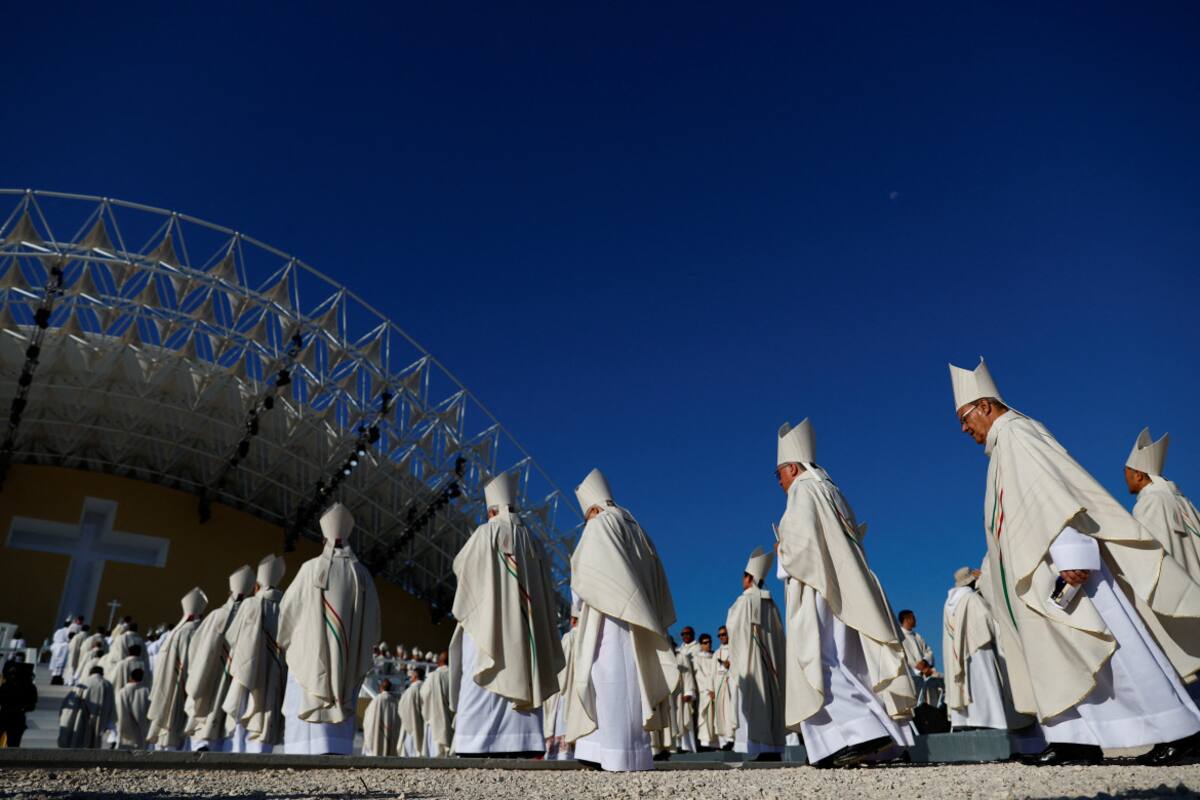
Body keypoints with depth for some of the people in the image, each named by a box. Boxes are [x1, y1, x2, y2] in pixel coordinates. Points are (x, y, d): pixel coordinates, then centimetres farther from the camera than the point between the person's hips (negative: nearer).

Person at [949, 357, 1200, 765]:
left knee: (1106, 640, -9)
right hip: (1043, 572, 10)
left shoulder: (1014, 432, -7)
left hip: (1059, 563, -10)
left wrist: (1071, 555, -28)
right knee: (1060, 650, 5)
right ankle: (1080, 739, 4)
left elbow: (1052, 491, -20)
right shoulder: (1004, 446, 22)